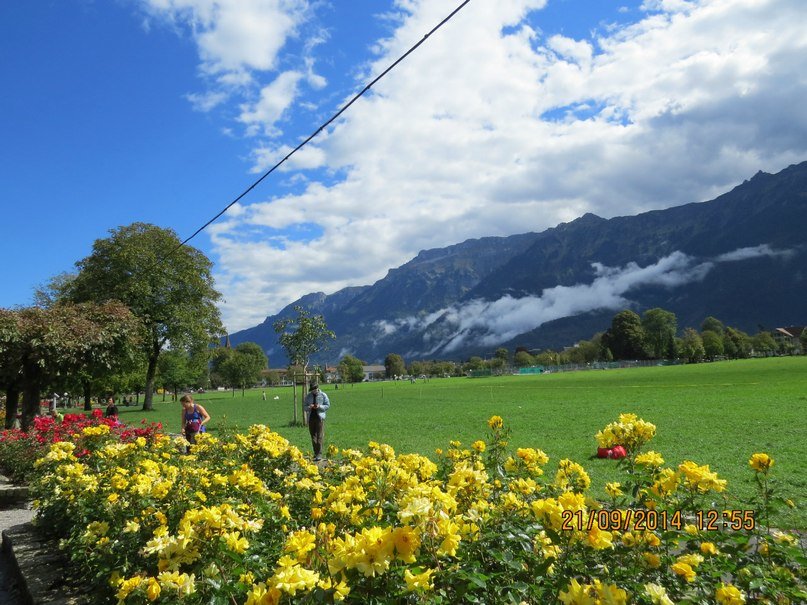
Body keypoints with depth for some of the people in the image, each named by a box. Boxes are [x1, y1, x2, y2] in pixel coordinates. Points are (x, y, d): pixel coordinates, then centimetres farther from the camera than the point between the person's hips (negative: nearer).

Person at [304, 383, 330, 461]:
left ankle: (319, 454, -11)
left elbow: (327, 405, 1)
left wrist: (320, 406, -16)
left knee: (320, 436, -10)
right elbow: (305, 407, 11)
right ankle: (315, 452, 17)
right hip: (311, 417, 4)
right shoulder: (308, 396, 9)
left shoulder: (323, 395, 1)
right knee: (313, 436, 8)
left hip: (320, 417, -4)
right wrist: (309, 407, -12)